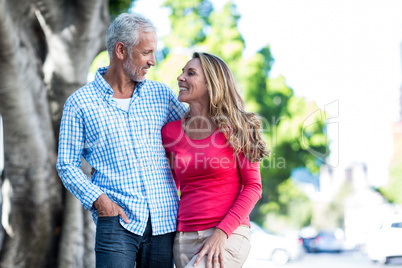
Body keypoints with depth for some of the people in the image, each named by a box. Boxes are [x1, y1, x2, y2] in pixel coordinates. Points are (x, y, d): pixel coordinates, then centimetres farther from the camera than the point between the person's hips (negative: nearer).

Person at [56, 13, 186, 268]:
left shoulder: (162, 94, 11)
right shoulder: (80, 103, 2)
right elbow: (67, 165, 4)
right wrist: (97, 198, -10)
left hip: (165, 220, 3)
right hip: (118, 220, -3)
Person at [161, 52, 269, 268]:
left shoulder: (235, 127, -1)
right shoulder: (170, 132, 8)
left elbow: (253, 186, -3)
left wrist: (222, 231, -13)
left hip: (229, 235, -4)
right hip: (185, 238, 4)